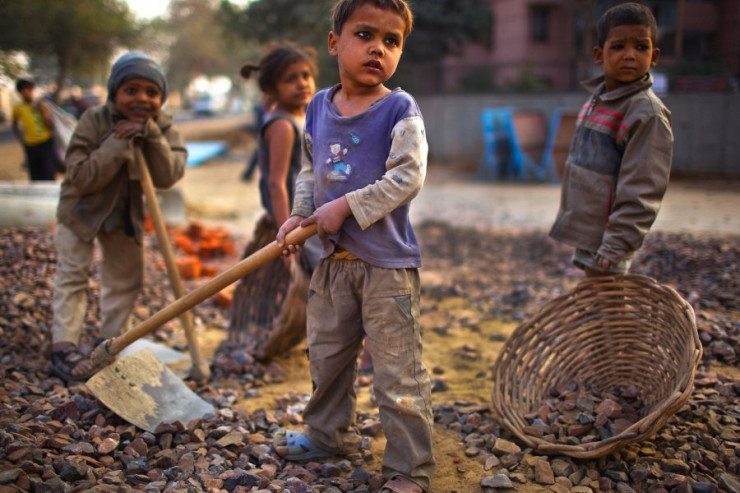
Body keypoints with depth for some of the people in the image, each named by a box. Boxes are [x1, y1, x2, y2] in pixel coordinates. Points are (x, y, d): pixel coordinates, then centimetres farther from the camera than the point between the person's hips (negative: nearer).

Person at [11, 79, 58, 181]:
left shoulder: (40, 106, 1)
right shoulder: (17, 109, 4)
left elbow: (51, 126, -1)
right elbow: (15, 127, 19)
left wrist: (42, 112, -13)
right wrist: (21, 140, 6)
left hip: (46, 143, -2)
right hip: (30, 146, 2)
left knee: (49, 176, -9)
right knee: (36, 177, 7)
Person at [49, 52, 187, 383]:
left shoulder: (163, 128, -14)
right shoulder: (94, 121, -23)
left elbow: (168, 177, -26)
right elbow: (80, 178, -30)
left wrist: (151, 135, -36)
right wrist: (119, 144, -36)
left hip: (126, 213, 4)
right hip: (81, 208, -4)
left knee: (126, 278, 9)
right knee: (72, 274, -6)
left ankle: (112, 345, 24)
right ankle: (63, 348, -1)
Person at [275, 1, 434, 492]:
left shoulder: (400, 109, -12)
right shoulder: (318, 107, 6)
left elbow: (408, 178, -19)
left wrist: (346, 207, -20)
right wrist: (300, 215, 0)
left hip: (388, 263, -6)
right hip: (334, 258, 7)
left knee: (398, 373, -1)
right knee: (326, 355, 21)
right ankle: (330, 433, 43)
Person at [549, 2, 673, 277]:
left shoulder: (647, 113, -17)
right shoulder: (597, 99, 9)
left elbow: (641, 192, -21)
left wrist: (613, 251, -24)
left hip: (606, 241, -8)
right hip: (584, 231, 8)